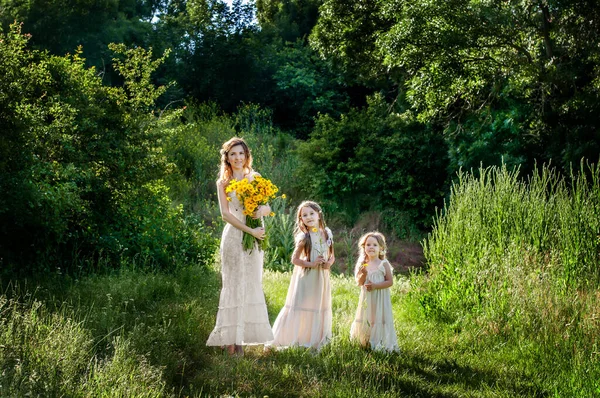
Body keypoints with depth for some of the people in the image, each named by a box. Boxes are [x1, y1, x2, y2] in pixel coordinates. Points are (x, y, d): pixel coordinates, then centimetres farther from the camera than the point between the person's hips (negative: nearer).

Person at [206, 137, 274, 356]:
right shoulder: (223, 182, 1)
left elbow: (268, 207, 11)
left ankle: (242, 336, 11)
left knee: (251, 285, 4)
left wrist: (263, 210, -14)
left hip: (254, 238, 4)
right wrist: (250, 230, -16)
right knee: (234, 284, -3)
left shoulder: (255, 178, 9)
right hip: (234, 236, -4)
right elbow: (225, 213, -8)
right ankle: (231, 339, 2)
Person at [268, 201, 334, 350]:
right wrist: (311, 264, -20)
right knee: (302, 308, -2)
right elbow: (294, 259, -10)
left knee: (319, 308, 11)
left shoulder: (326, 234, 3)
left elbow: (332, 255, 11)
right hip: (305, 277, -5)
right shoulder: (304, 237, -10)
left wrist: (329, 263, -11)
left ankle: (316, 341, 21)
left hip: (322, 277, 5)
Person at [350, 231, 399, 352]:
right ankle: (365, 341, 22)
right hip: (366, 298, 4)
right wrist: (363, 274, -19)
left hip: (380, 298, -4)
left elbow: (390, 282, -9)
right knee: (366, 319, 10)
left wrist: (375, 286, -20)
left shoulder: (384, 264, -8)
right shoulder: (363, 264, 3)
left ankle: (380, 343, 8)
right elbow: (359, 283, 1)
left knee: (379, 319, -1)